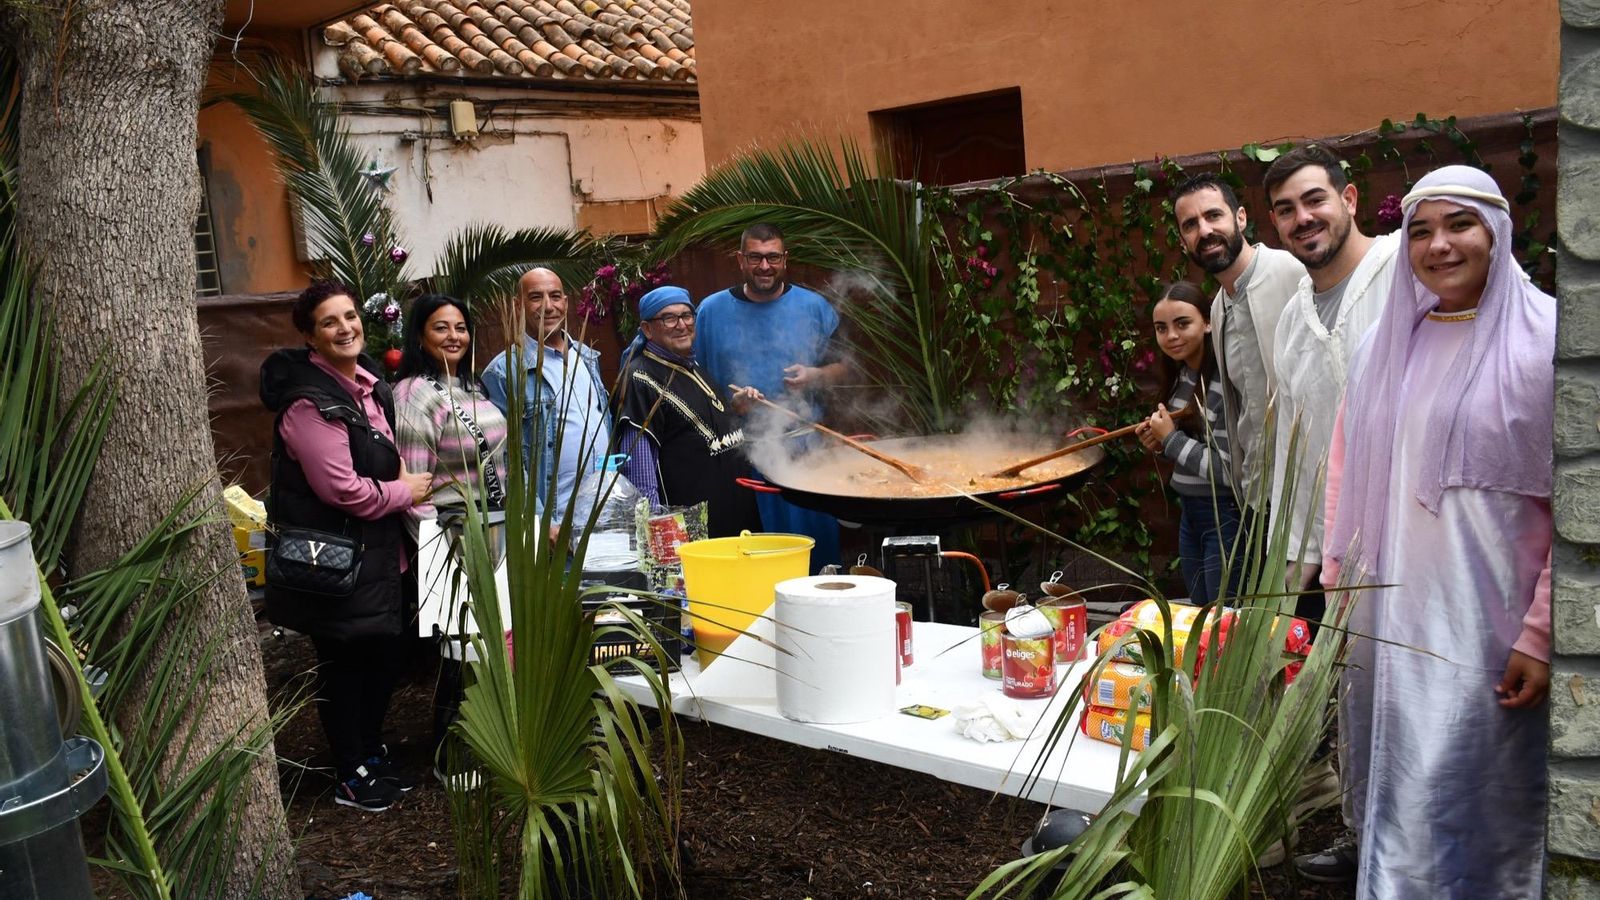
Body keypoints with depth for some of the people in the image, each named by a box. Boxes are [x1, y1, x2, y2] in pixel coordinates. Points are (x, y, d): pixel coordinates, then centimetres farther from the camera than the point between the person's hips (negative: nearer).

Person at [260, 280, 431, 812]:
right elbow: (342, 489, -25)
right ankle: (352, 778, 22)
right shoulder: (310, 402, -22)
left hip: (378, 550, 9)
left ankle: (372, 753, 37)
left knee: (384, 653, 18)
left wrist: (400, 467, 5)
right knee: (344, 663, 5)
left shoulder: (365, 379, 8)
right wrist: (405, 492, -12)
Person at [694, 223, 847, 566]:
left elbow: (840, 366, 12)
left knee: (815, 541, 4)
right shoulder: (712, 310, 4)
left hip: (804, 451, 1)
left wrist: (815, 377, -8)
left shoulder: (814, 307, 5)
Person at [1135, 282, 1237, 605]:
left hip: (1225, 517, -9)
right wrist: (1160, 443, 0)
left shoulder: (1224, 382, -21)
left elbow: (1229, 469, -24)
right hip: (1190, 514, 9)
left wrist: (1171, 439, -15)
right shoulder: (1183, 375, 6)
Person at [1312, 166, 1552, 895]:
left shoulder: (1542, 338, -8)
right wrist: (1337, 590, 10)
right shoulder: (1382, 346, 9)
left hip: (1484, 619, -5)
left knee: (1466, 801, 0)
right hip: (1386, 614, 5)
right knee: (1390, 789, 14)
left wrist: (1542, 634, -14)